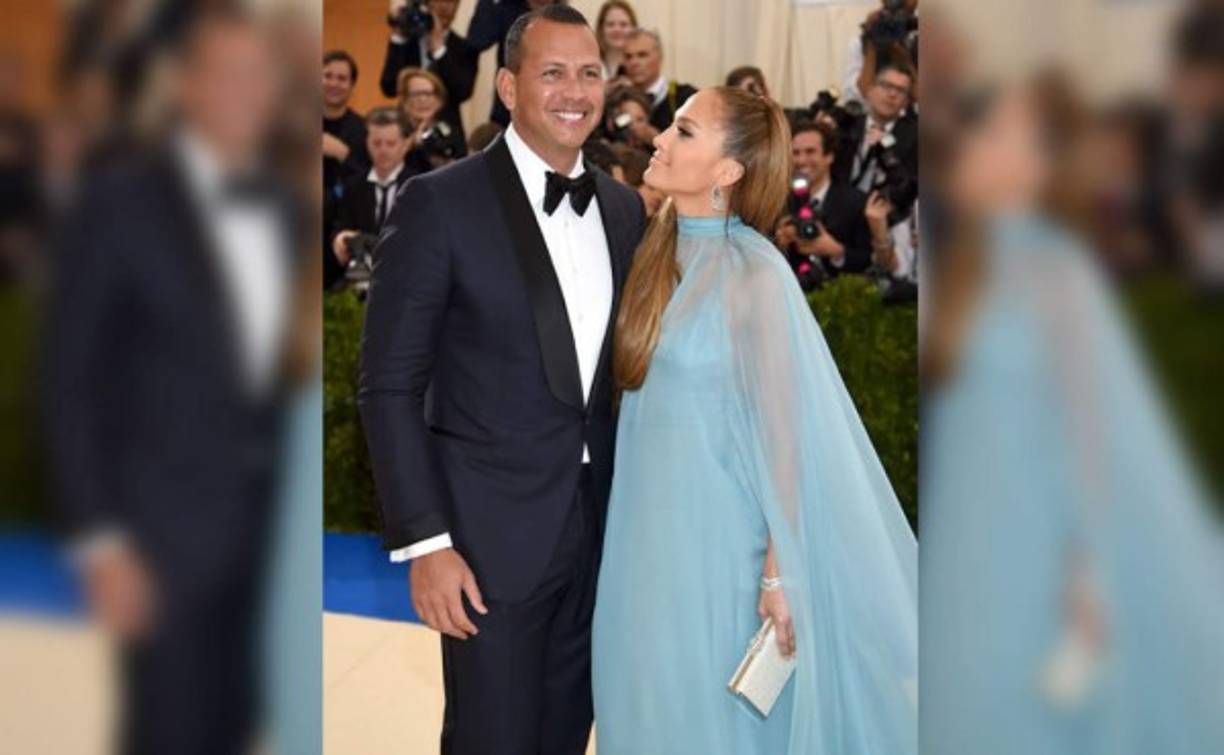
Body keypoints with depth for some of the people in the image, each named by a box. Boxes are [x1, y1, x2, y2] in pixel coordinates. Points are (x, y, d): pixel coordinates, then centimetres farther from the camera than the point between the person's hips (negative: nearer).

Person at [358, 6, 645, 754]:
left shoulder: (625, 208, 8)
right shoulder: (441, 202, -10)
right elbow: (389, 385, -11)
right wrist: (424, 542, -16)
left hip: (601, 527, 5)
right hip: (494, 529, -5)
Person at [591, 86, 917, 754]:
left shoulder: (753, 274, -18)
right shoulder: (661, 249, 4)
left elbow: (783, 427, -17)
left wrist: (779, 570, -16)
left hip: (713, 534, -7)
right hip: (647, 526, 7)